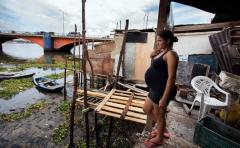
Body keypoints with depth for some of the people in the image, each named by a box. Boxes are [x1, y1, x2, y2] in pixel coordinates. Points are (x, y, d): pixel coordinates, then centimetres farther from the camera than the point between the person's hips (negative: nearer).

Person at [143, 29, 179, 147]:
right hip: (156, 88, 10)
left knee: (159, 115, 10)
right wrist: (153, 56, 3)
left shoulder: (171, 54, -17)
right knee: (147, 109, 22)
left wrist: (164, 98, -23)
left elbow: (171, 77, -22)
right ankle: (163, 130, 42)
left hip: (162, 90, -10)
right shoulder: (162, 52, 11)